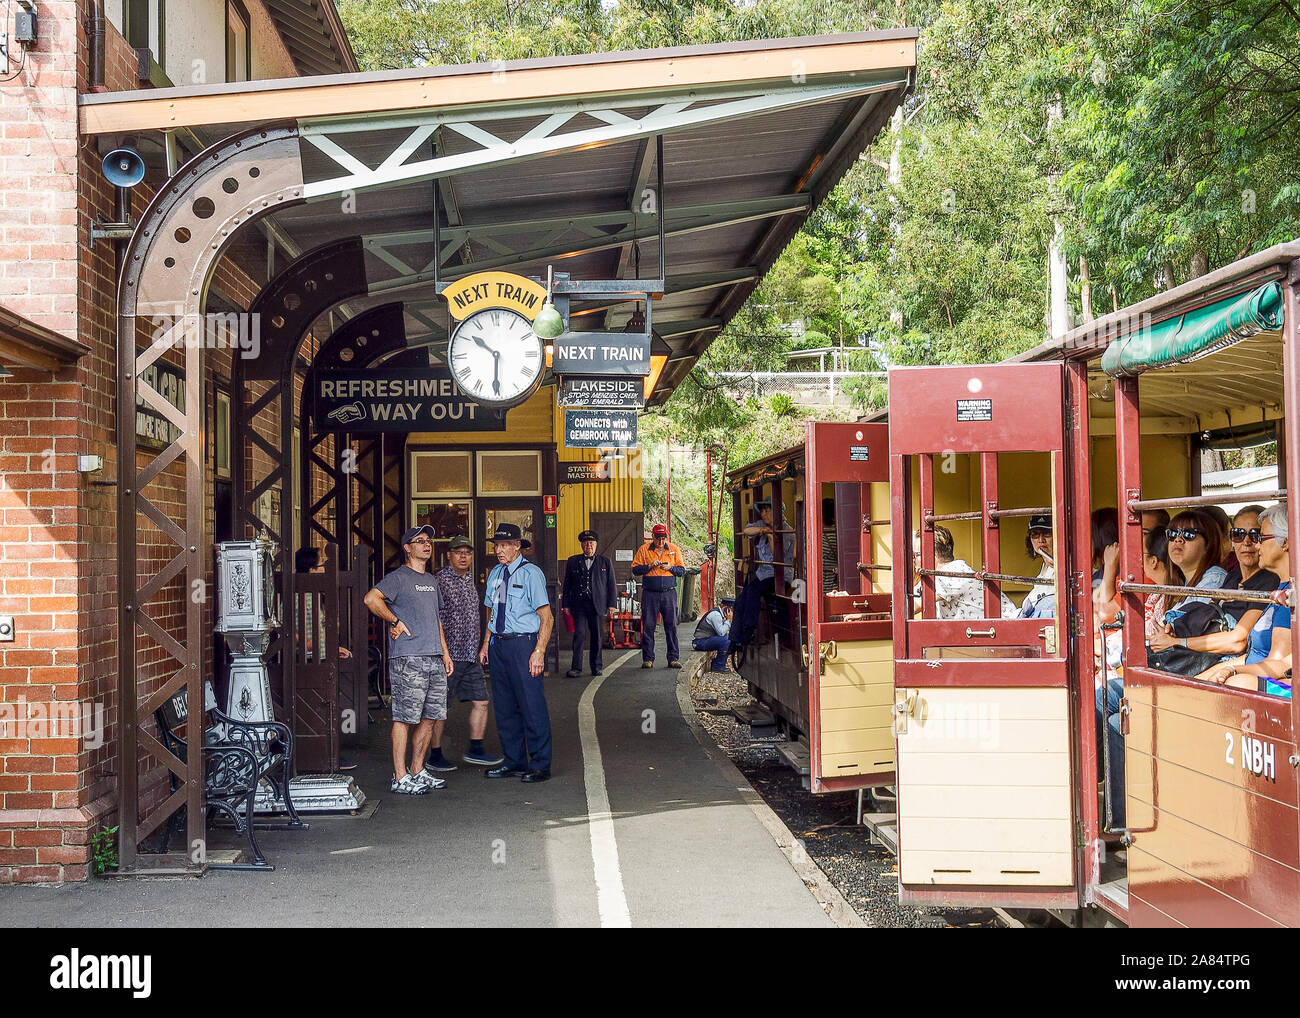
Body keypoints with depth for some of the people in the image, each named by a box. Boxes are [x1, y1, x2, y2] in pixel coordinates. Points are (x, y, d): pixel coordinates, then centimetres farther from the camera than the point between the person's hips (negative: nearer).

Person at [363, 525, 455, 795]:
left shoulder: (431, 581, 22)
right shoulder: (398, 577, -4)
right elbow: (371, 599, -20)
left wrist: (445, 652, 21)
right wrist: (395, 622, -13)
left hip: (434, 659, 8)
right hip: (408, 659, -8)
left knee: (430, 717, 9)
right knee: (405, 718, -7)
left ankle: (418, 771, 19)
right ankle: (400, 778, -5)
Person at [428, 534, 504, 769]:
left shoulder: (470, 581, 16)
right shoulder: (439, 580, -9)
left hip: (471, 656, 8)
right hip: (448, 655, -8)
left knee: (481, 702, 7)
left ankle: (475, 750, 17)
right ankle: (435, 756, 7)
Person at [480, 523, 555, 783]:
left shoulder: (530, 573, -7)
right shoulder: (495, 573, 13)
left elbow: (546, 617, -10)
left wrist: (539, 652, -17)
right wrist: (486, 644, 13)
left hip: (523, 643, -7)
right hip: (498, 644, 7)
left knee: (531, 705, -5)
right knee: (505, 707, 11)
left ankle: (540, 766, 3)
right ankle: (514, 762, 22)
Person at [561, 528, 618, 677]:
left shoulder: (605, 562, 10)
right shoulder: (572, 561, 11)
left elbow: (612, 585, 9)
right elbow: (566, 585, 11)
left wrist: (612, 604, 1)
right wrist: (565, 604, 4)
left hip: (597, 604, 1)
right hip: (578, 604, 0)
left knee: (597, 636, 3)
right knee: (579, 634, -10)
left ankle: (596, 666, 14)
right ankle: (576, 667, -9)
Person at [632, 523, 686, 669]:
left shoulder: (674, 549, 10)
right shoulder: (644, 550, 5)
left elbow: (682, 571, 10)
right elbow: (635, 570, 3)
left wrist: (670, 567, -8)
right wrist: (650, 566, -10)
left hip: (669, 593, 1)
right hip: (650, 594, -1)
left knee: (671, 626, -1)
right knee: (648, 626, -1)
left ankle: (673, 658, 5)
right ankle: (648, 659, 5)